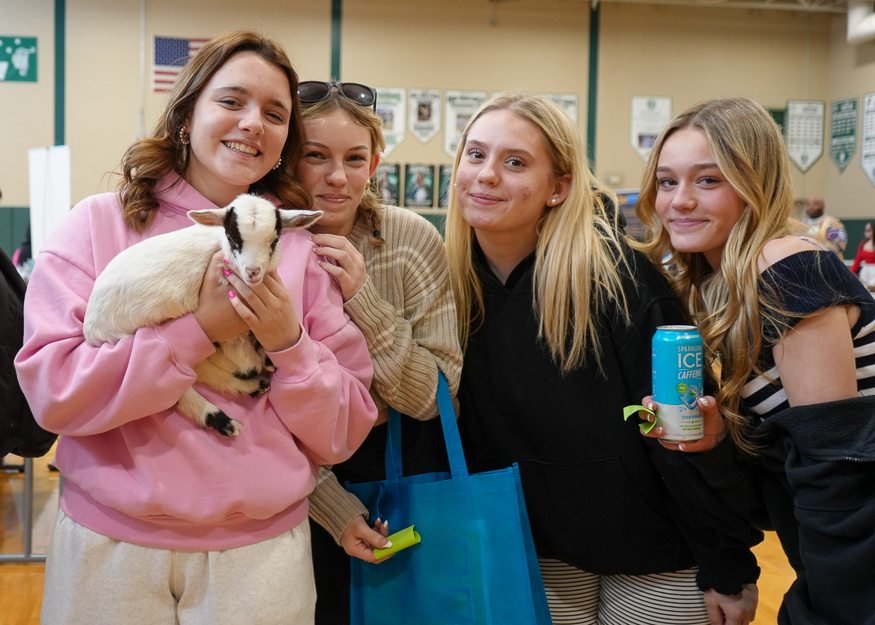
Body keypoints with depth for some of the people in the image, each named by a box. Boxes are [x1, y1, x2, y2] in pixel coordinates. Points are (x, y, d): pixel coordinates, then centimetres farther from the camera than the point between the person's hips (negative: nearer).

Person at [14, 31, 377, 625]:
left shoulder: (303, 249, 2)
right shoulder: (99, 224, -1)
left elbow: (343, 434, 1)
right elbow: (52, 388, -13)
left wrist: (289, 345, -16)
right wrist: (200, 328, -18)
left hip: (261, 550, 1)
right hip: (109, 545, -1)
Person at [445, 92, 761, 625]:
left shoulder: (612, 272, -20)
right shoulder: (453, 280, -6)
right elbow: (454, 428, 4)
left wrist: (727, 565, -15)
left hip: (655, 558, -3)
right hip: (538, 552, 4)